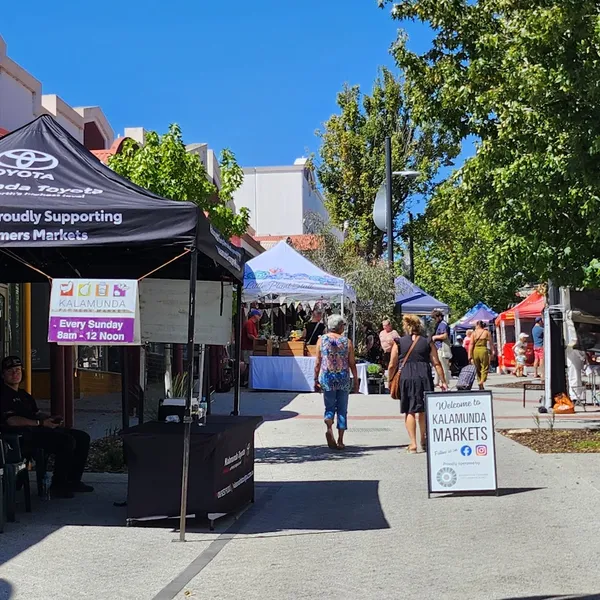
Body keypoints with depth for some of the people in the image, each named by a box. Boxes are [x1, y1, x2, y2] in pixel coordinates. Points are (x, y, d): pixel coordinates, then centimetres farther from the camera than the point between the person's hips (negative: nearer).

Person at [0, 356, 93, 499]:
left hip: (39, 429, 10)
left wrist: (51, 419, 4)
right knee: (67, 441, -29)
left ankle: (73, 481, 5)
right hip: (25, 435, -10)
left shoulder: (24, 395, 28)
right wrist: (41, 423, -18)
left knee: (82, 438, 2)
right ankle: (57, 486, -20)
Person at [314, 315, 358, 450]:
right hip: (343, 378, 0)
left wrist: (316, 379, 9)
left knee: (329, 407, 11)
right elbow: (352, 364, 0)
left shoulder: (322, 340, 1)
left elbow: (318, 363, 1)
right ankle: (340, 440, 7)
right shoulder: (347, 342, -1)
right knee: (342, 410, 8)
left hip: (327, 378, 1)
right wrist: (356, 381, 8)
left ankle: (329, 428, -18)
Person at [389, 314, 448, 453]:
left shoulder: (399, 343, 2)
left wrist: (390, 381, 14)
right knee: (423, 410, 16)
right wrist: (443, 381, 8)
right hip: (424, 377, 1)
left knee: (409, 411, 4)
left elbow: (392, 365, 2)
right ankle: (424, 441, 26)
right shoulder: (428, 343, 4)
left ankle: (413, 444, -1)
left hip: (405, 378, -1)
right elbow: (437, 364, 3)